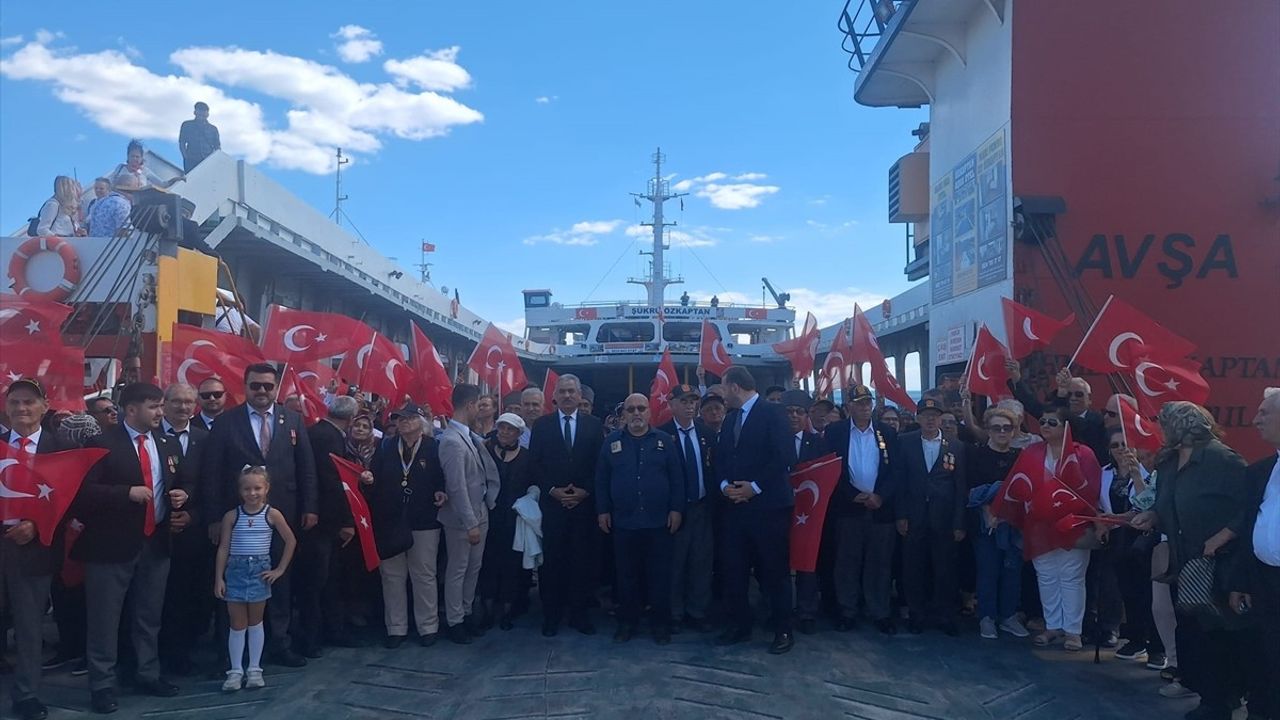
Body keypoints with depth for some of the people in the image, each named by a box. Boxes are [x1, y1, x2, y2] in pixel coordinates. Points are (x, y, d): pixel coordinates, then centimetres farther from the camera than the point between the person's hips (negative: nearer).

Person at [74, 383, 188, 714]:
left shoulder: (169, 444, 8)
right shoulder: (103, 444, -10)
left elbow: (178, 484, 18)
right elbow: (84, 491, -17)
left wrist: (180, 495, -3)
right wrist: (128, 492, -26)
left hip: (156, 541, 5)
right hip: (113, 543, -5)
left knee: (150, 616, 16)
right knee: (105, 619, 4)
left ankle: (148, 675, 29)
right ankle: (102, 685, 16)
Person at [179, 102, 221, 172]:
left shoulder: (213, 129, 17)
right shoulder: (187, 125, 14)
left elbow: (217, 147, 15)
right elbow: (182, 143, 10)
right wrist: (186, 157, -5)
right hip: (191, 161, -1)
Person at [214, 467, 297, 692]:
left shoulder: (272, 515, -5)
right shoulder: (231, 516, -3)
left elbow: (291, 541, 2)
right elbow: (223, 548, -1)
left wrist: (280, 569, 1)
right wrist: (218, 578, -4)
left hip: (260, 571, 0)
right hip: (236, 571, 0)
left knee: (255, 622, 10)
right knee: (237, 624, 5)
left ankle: (255, 669, 18)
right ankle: (236, 671, 14)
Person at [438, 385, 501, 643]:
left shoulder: (473, 437, 4)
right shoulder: (452, 441, -21)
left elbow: (489, 472, 12)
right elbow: (457, 487, -22)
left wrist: (489, 503, 1)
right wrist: (470, 523, -20)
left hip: (480, 512, 8)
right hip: (462, 517, -8)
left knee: (474, 568, 19)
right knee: (458, 570, 7)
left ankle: (467, 612, 34)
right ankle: (454, 621, 21)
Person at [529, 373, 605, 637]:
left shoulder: (594, 425, 7)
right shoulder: (541, 425, 6)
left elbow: (600, 464, 3)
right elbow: (534, 463, 3)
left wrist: (585, 491, -7)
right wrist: (552, 490, -8)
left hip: (584, 503, 0)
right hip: (552, 503, 0)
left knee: (582, 560, 3)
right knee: (551, 560, 1)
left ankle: (579, 613, 13)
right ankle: (551, 615, 11)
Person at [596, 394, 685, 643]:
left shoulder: (665, 441, 3)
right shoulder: (612, 442, 5)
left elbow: (676, 477, 2)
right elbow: (601, 479, 6)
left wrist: (676, 509, -5)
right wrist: (602, 511, 1)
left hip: (658, 522, -1)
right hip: (623, 522, 1)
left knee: (659, 575, 4)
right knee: (626, 575, 8)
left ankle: (660, 623, 16)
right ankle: (627, 622, 20)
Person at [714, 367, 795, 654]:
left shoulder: (772, 412, -7)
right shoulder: (730, 418, 16)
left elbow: (784, 455, -15)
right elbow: (721, 458, 16)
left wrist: (755, 487, -15)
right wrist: (725, 485, -3)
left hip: (767, 505, -7)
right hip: (736, 505, 7)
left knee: (774, 571, 1)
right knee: (734, 570, 9)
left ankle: (783, 631, 12)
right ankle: (739, 625, 21)